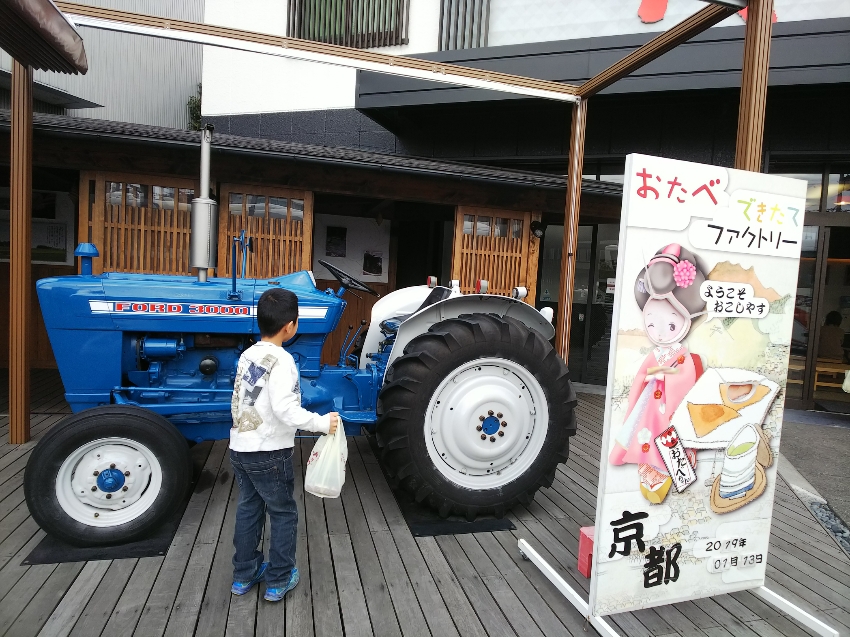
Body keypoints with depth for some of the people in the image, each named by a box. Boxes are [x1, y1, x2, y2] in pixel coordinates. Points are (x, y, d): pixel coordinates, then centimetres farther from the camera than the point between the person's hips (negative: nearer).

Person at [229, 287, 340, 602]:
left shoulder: (247, 355, 4)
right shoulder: (281, 360, -20)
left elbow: (239, 400, 13)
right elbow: (285, 408, -29)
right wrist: (322, 423, -21)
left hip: (240, 448, 8)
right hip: (269, 453, -8)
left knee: (248, 509, 21)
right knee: (283, 514, 10)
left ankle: (244, 575, 34)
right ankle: (278, 580, 22)